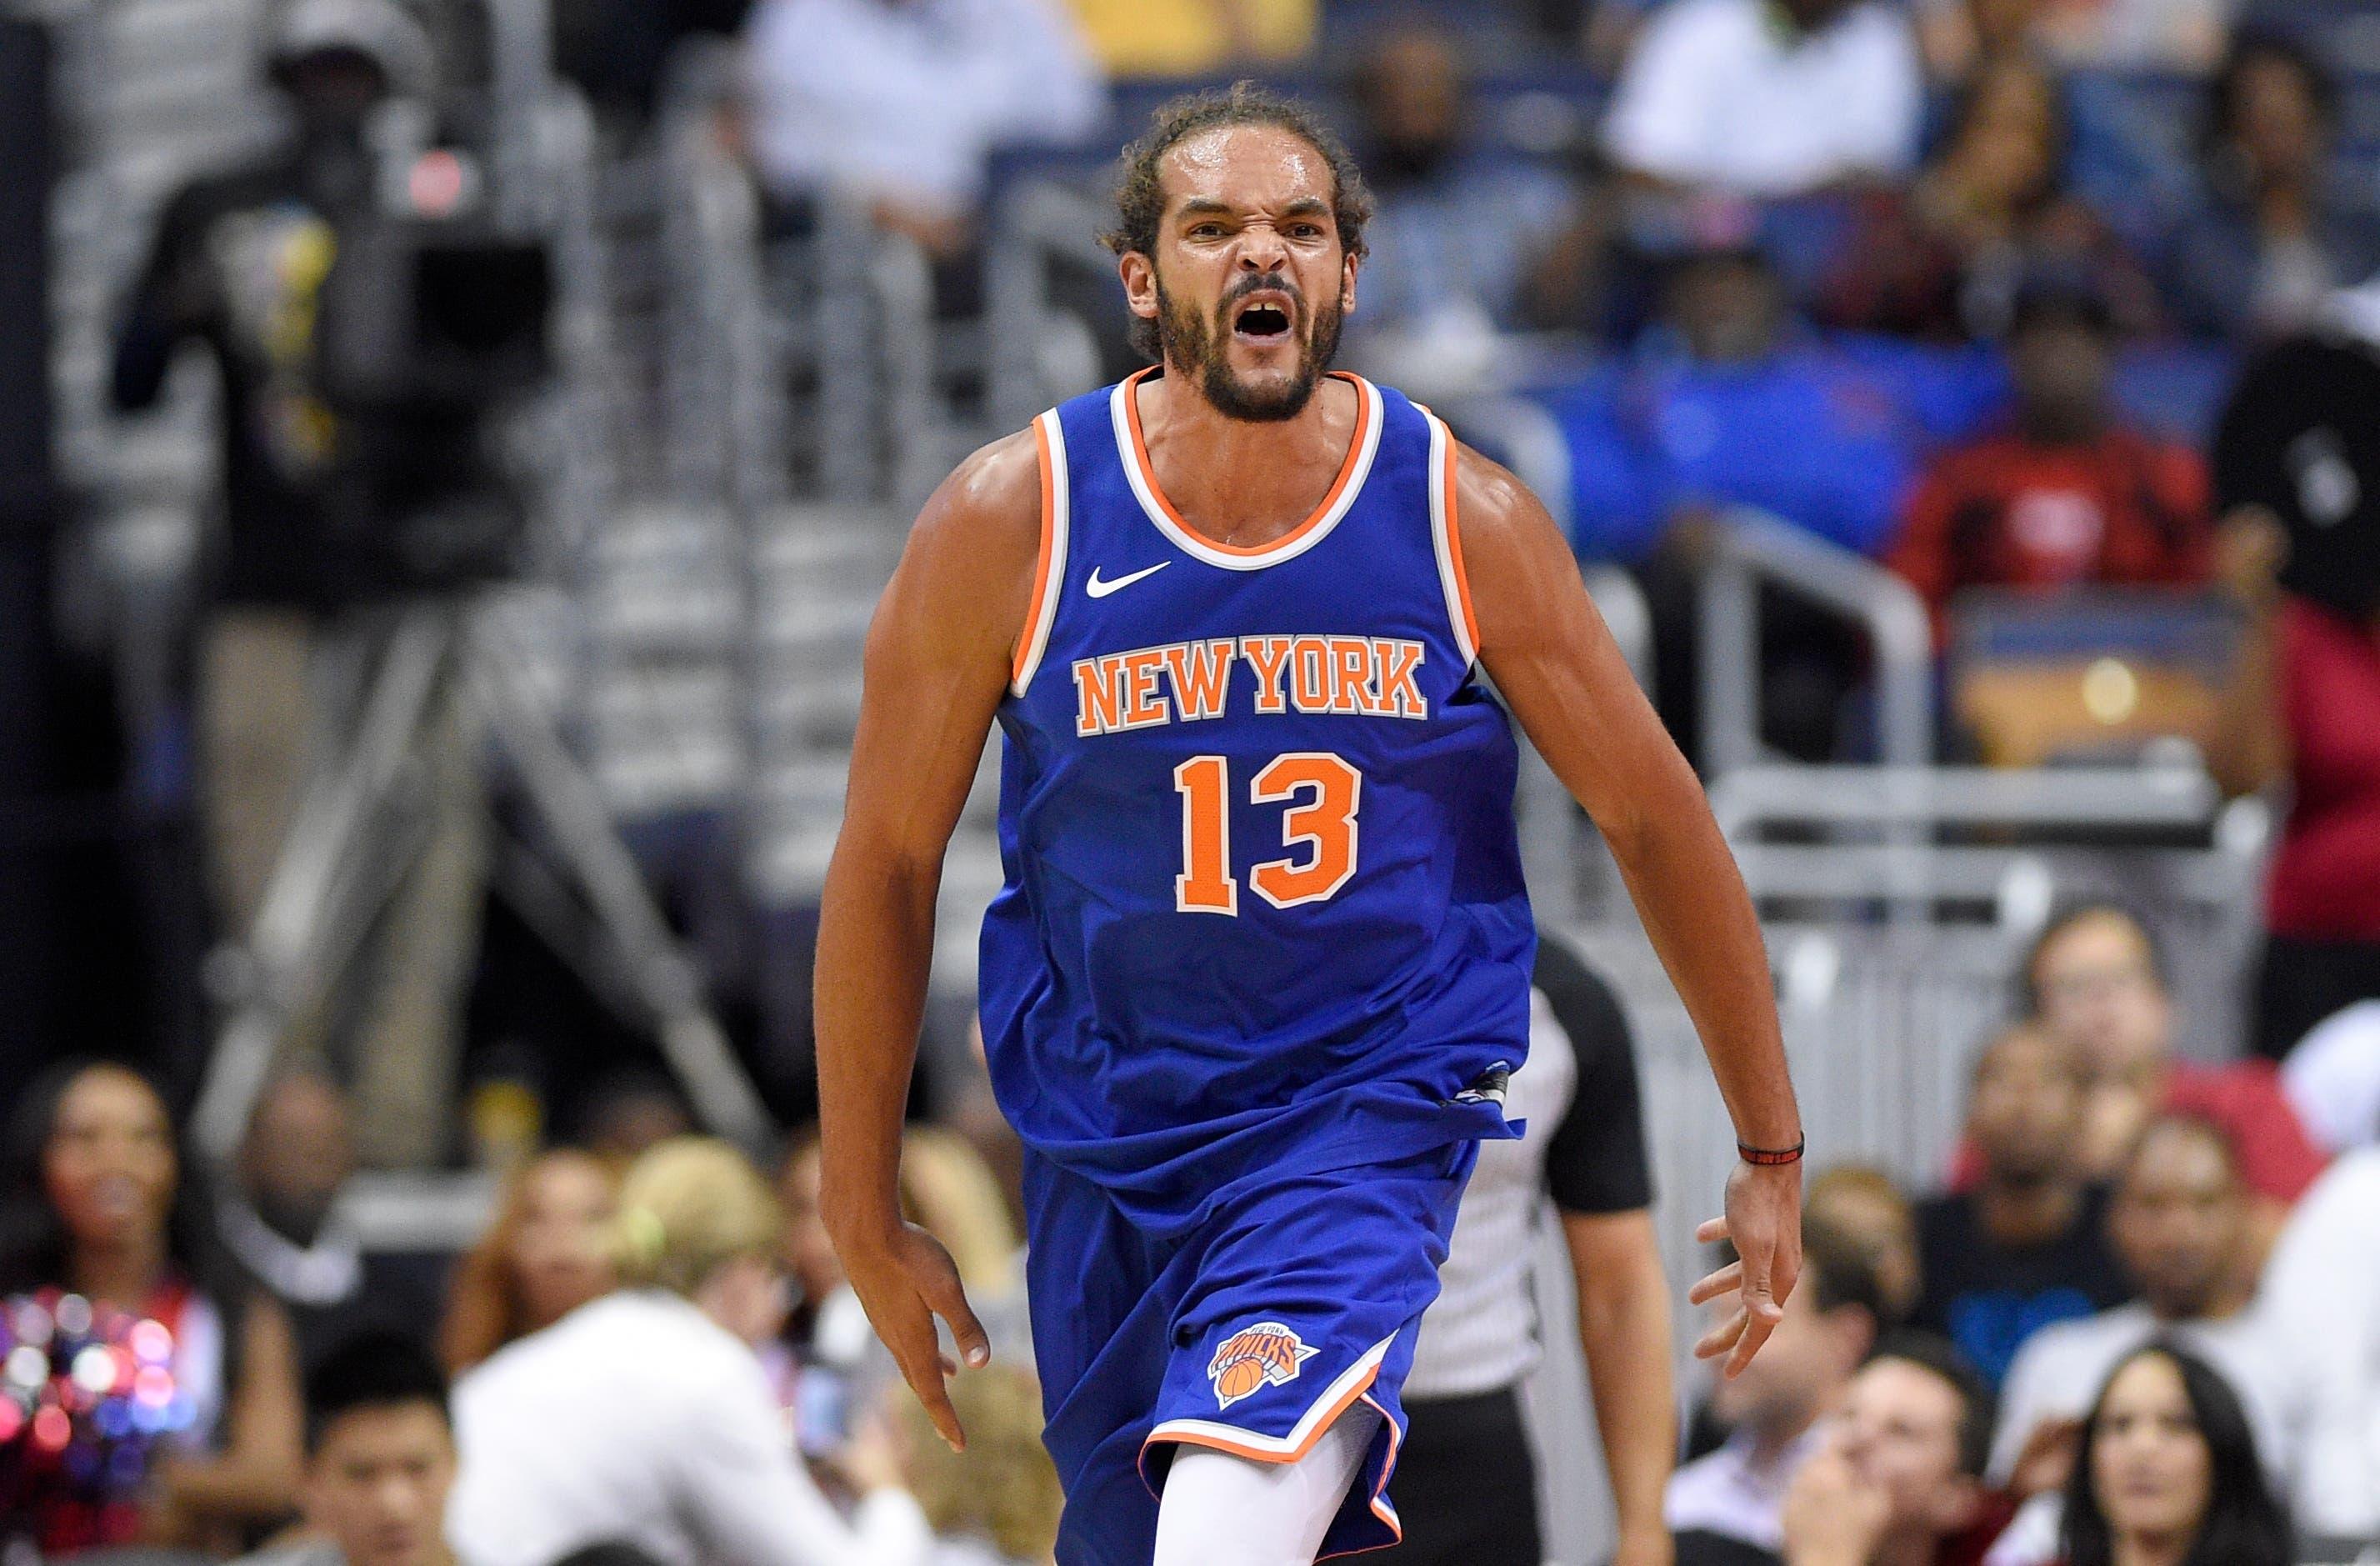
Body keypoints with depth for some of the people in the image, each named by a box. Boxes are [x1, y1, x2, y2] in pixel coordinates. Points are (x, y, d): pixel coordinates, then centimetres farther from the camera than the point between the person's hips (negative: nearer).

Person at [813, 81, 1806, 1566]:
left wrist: (1772, 1150, 8)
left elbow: (1652, 815, 4)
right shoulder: (1012, 522, -8)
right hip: (1104, 1140, 2)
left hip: (1374, 1111, -2)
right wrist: (868, 1216, 4)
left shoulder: (1467, 519, -8)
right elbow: (888, 859, 1)